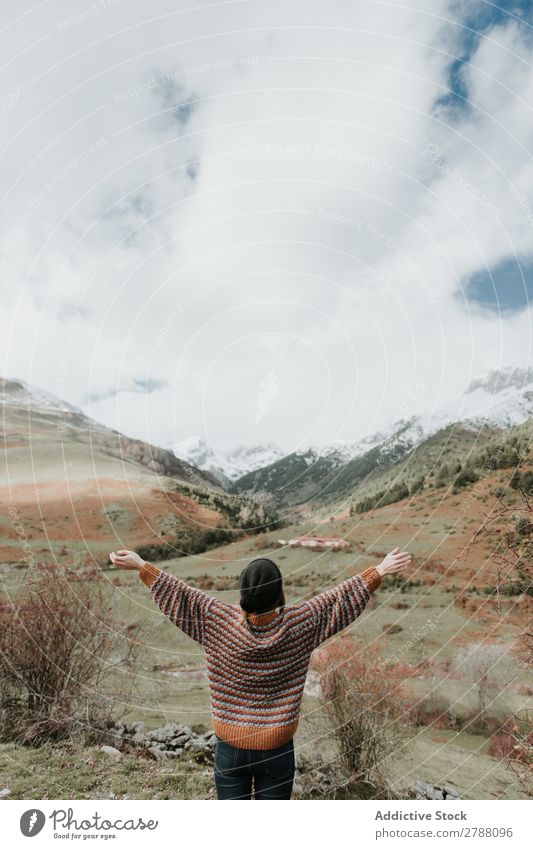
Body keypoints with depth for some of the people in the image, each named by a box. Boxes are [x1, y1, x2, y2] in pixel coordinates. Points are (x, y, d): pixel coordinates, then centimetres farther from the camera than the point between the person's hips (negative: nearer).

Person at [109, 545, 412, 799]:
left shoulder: (219, 621, -19)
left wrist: (141, 566, 0)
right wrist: (380, 571, -4)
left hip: (230, 749, 1)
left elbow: (179, 594, -11)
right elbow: (341, 597, -13)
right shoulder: (298, 624, -19)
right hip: (277, 751, 0)